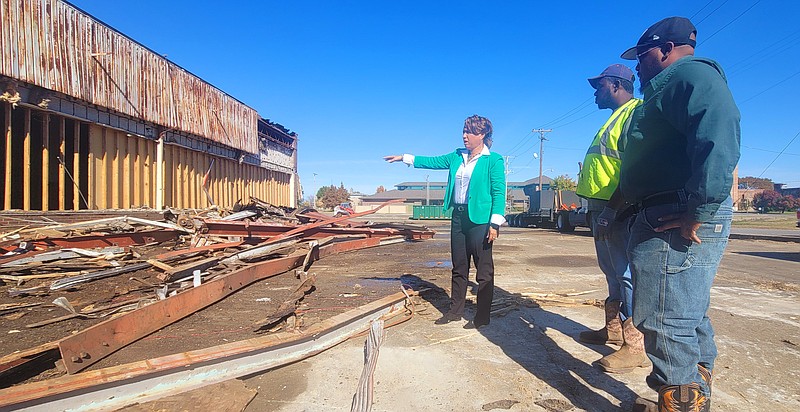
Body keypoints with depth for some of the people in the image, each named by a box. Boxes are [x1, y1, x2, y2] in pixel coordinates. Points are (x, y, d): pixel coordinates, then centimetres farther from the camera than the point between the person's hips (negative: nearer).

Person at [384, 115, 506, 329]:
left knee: (484, 271, 2)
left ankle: (482, 317, 13)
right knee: (459, 268, 14)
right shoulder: (457, 156, 12)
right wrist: (404, 158, 16)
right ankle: (455, 310, 26)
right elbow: (432, 161, 19)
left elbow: (499, 193, -11)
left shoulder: (494, 160, -7)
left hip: (480, 220, -7)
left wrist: (495, 223, -16)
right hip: (458, 217, 7)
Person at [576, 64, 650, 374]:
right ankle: (614, 330, 30)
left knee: (628, 275, -6)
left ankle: (636, 347, 1)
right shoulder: (615, 118, 23)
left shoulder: (634, 113, -10)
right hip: (602, 209, 11)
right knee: (613, 273, 17)